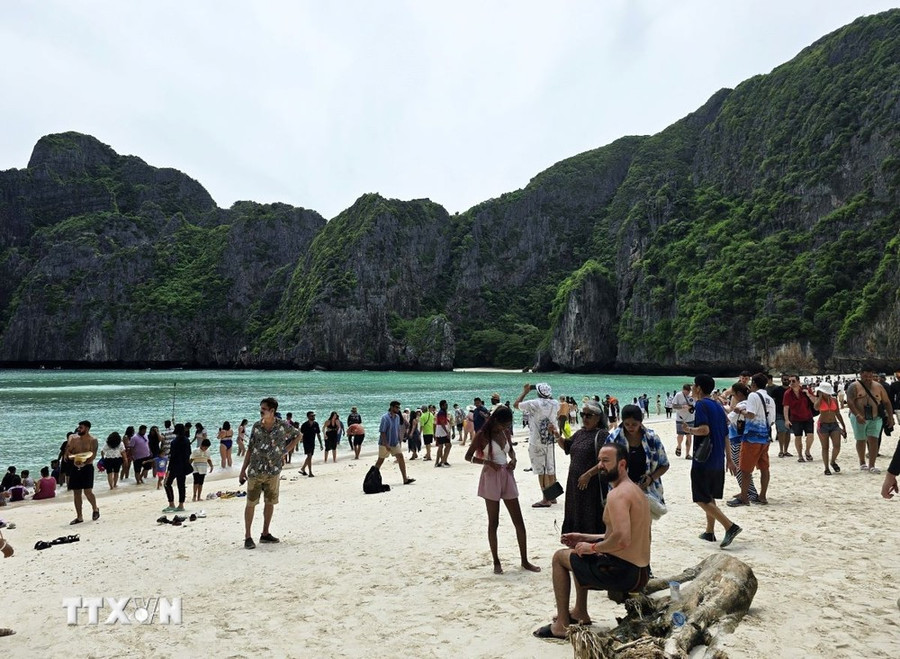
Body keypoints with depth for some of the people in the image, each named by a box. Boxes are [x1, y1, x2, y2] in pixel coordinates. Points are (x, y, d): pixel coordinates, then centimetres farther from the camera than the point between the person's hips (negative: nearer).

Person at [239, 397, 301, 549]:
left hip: (273, 471, 1)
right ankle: (248, 537, 9)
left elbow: (299, 435, 10)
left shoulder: (283, 426, -6)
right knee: (251, 503, 0)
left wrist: (286, 449, 2)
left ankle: (265, 534, 24)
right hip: (255, 471, -1)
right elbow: (250, 449, 4)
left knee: (270, 502, 11)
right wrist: (243, 469, 3)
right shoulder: (256, 426, -3)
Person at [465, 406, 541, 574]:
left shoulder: (506, 433, 6)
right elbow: (468, 457, -7)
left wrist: (513, 459, 1)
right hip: (491, 478, -5)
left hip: (507, 476, 6)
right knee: (493, 522, 3)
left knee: (519, 521, 6)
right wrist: (488, 462, -20)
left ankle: (524, 560, 16)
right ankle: (496, 562, 15)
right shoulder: (483, 435, -10)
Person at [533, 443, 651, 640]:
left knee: (559, 557, 7)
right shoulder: (635, 490, 12)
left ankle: (562, 625, 11)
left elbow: (622, 539, -33)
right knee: (580, 555, 30)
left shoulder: (617, 494, -21)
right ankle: (580, 612, 37)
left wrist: (592, 547, -16)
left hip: (623, 573, -10)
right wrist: (585, 538, 14)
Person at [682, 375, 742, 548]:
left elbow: (704, 429, -26)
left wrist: (690, 430, -7)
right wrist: (729, 459, 20)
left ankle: (730, 526, -13)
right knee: (710, 497, 18)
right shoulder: (717, 406, 13)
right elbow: (725, 435, 16)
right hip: (718, 460, 9)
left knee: (702, 499, -4)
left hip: (703, 460, -9)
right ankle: (709, 532, 22)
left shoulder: (700, 405, -12)